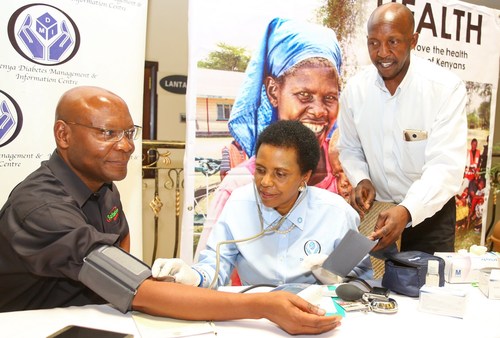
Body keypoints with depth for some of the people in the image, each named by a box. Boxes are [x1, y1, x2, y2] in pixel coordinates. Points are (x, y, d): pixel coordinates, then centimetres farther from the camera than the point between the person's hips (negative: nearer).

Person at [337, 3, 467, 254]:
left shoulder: (446, 87, -18)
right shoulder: (354, 88, -8)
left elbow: (446, 165, -25)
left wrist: (407, 211, -41)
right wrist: (361, 179, -15)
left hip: (429, 211, -2)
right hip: (375, 210, 3)